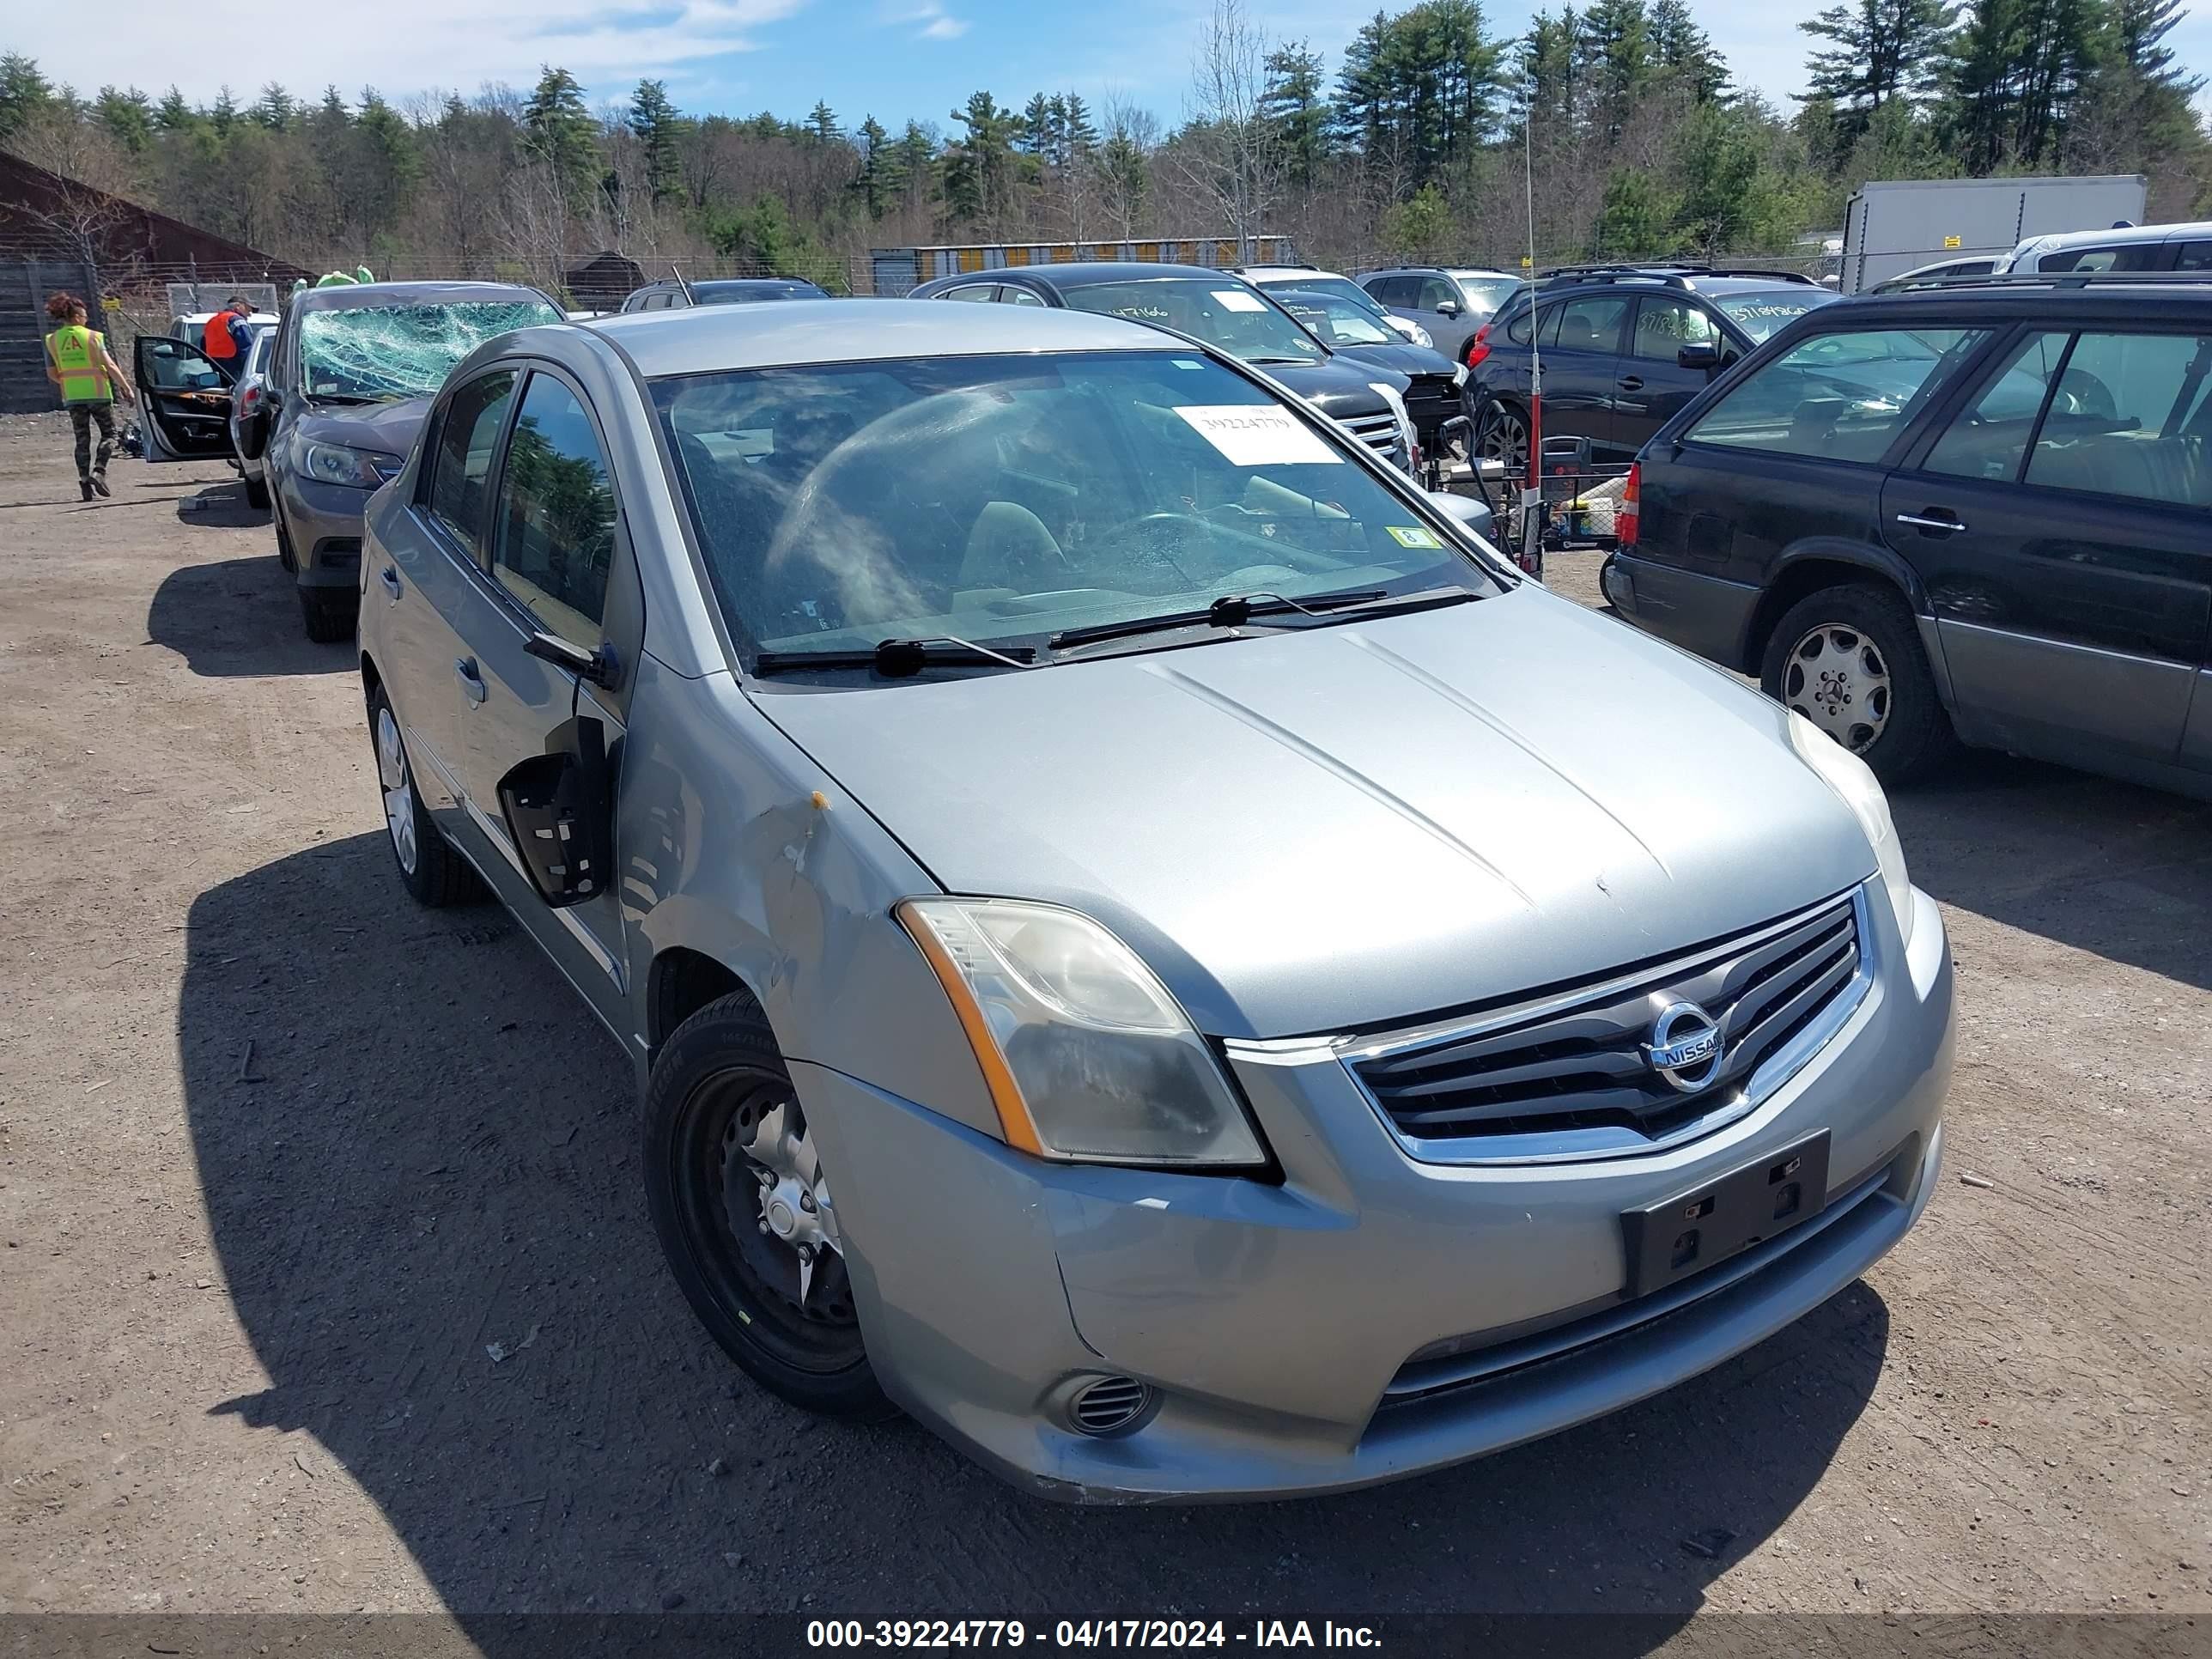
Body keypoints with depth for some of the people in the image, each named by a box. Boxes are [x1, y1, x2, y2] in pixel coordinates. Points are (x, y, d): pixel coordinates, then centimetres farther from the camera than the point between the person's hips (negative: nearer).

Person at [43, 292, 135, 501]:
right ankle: (99, 471, -12)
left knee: (82, 439, 11)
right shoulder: (92, 336, -6)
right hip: (98, 393, -3)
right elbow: (109, 365, -12)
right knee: (109, 433, 8)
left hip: (72, 397, 3)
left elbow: (52, 374, 5)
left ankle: (84, 479, 2)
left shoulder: (52, 341, 5)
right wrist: (127, 388, -9)